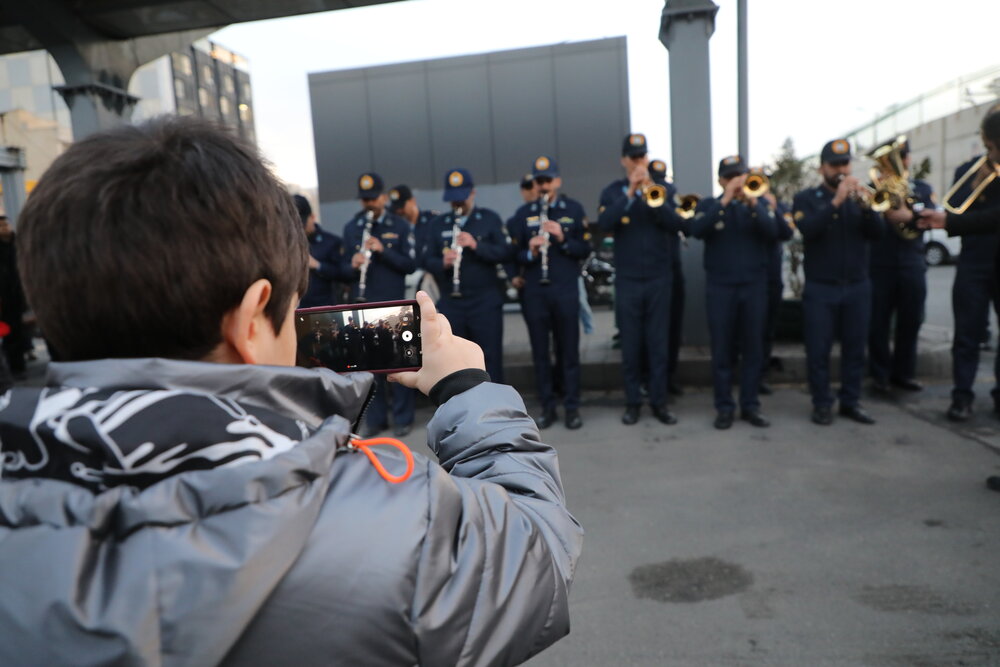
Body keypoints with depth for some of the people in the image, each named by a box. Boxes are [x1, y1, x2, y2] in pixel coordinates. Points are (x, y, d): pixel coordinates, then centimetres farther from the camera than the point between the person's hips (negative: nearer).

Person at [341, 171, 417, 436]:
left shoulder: (400, 226, 2)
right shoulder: (351, 228, 8)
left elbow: (410, 265, -5)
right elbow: (344, 267, 7)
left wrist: (383, 250, -18)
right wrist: (353, 265, -16)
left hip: (393, 305, -2)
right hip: (362, 305, 2)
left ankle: (403, 418, 13)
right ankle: (375, 418, 17)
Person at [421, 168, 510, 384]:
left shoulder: (490, 219, 5)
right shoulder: (438, 224, 11)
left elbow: (505, 252, -6)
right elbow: (427, 261, 4)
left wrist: (476, 245, -20)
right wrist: (443, 263, -18)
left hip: (485, 302, -2)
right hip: (450, 303, 2)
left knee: (490, 358, 1)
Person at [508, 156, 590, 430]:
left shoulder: (574, 209, 4)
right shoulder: (523, 213, 6)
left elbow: (585, 250, 0)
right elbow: (515, 254, 4)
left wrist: (562, 238, -16)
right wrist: (531, 252, -17)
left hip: (566, 291, -1)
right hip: (534, 293, 1)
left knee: (569, 350, 5)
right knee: (540, 352, 6)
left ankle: (572, 407, 14)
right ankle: (547, 407, 17)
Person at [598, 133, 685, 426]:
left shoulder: (665, 189, 5)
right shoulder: (612, 192, 3)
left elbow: (679, 225, -9)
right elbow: (604, 224, -16)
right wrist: (629, 193, -22)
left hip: (660, 278, 1)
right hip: (627, 280, -1)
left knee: (658, 344, 5)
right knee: (630, 345, 5)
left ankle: (659, 402, 14)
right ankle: (631, 403, 15)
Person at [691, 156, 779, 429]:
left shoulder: (760, 203, 9)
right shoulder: (708, 205, 5)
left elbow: (772, 232, -8)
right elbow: (697, 230, -16)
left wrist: (753, 204, -20)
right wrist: (724, 201, -19)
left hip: (754, 285, 2)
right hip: (720, 286, -1)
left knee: (753, 348, 5)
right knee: (722, 350, 1)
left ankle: (750, 405, 15)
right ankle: (724, 407, 10)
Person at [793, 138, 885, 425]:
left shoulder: (860, 195, 11)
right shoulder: (806, 198, 1)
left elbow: (878, 232, -3)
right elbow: (808, 230, -18)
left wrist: (865, 205, -21)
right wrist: (836, 201, -25)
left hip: (858, 287, 3)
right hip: (820, 288, -3)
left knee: (855, 348, 7)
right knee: (818, 350, 0)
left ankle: (851, 401, 19)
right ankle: (822, 404, 11)